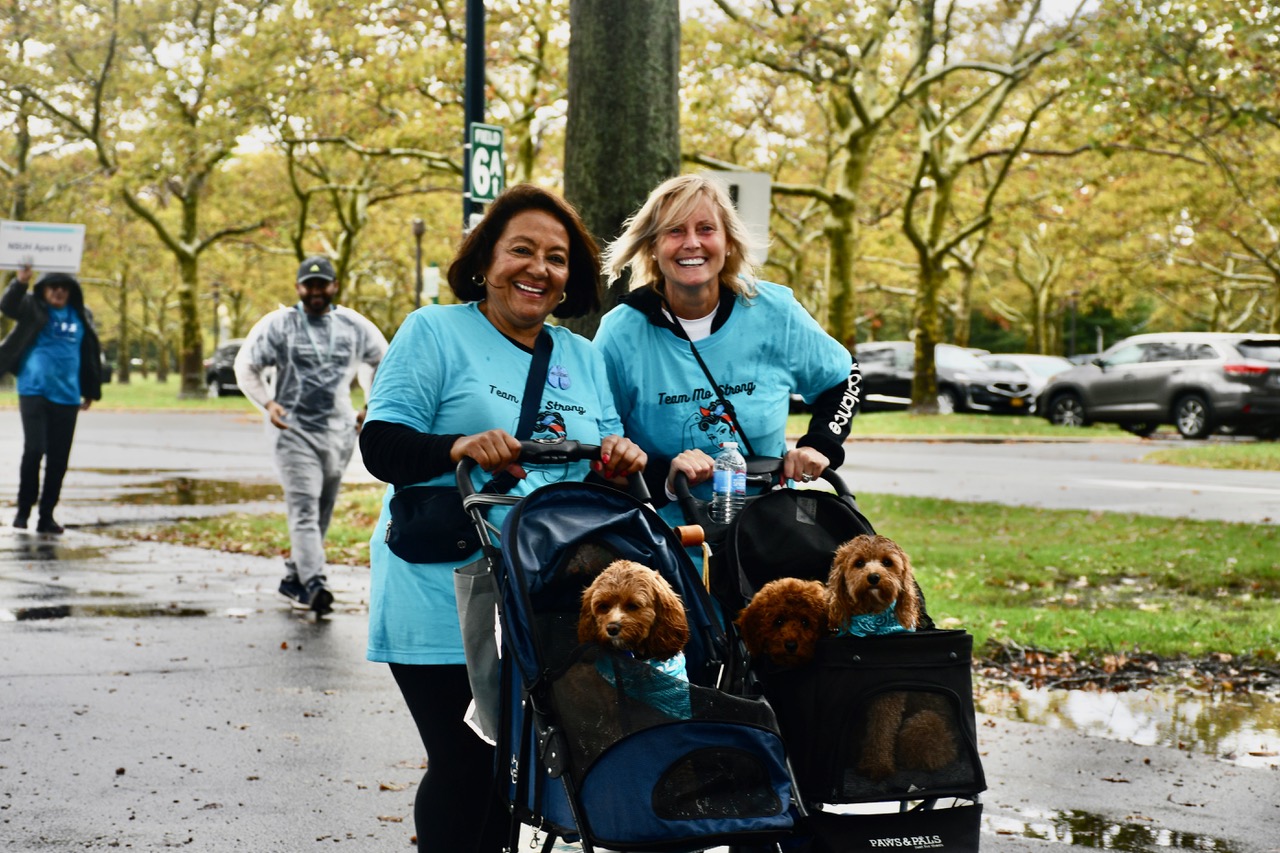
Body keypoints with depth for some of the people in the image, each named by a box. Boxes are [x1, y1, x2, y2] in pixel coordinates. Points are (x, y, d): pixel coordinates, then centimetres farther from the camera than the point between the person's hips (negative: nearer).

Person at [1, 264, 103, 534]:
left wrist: (91, 391, 20)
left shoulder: (81, 316, 10)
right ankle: (23, 509, 4)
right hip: (33, 391, -3)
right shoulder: (33, 309, 2)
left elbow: (90, 355, 18)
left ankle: (47, 515, 13)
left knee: (59, 459, 4)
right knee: (34, 449, -12)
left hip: (67, 397, 3)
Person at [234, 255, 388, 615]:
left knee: (322, 512, 9)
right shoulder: (278, 324, 0)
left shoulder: (353, 326, 8)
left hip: (339, 433, 4)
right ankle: (314, 584, -27)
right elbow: (246, 366, 5)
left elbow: (383, 362, 21)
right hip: (295, 431, -4)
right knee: (304, 508, -16)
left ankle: (294, 578, 23)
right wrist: (267, 403, -9)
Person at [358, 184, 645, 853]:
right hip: (444, 602, -5)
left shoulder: (582, 358, 16)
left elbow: (604, 469, 15)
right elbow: (380, 445, -9)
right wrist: (460, 447, -27)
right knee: (465, 766, -4)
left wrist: (620, 459, -9)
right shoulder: (436, 332, -1)